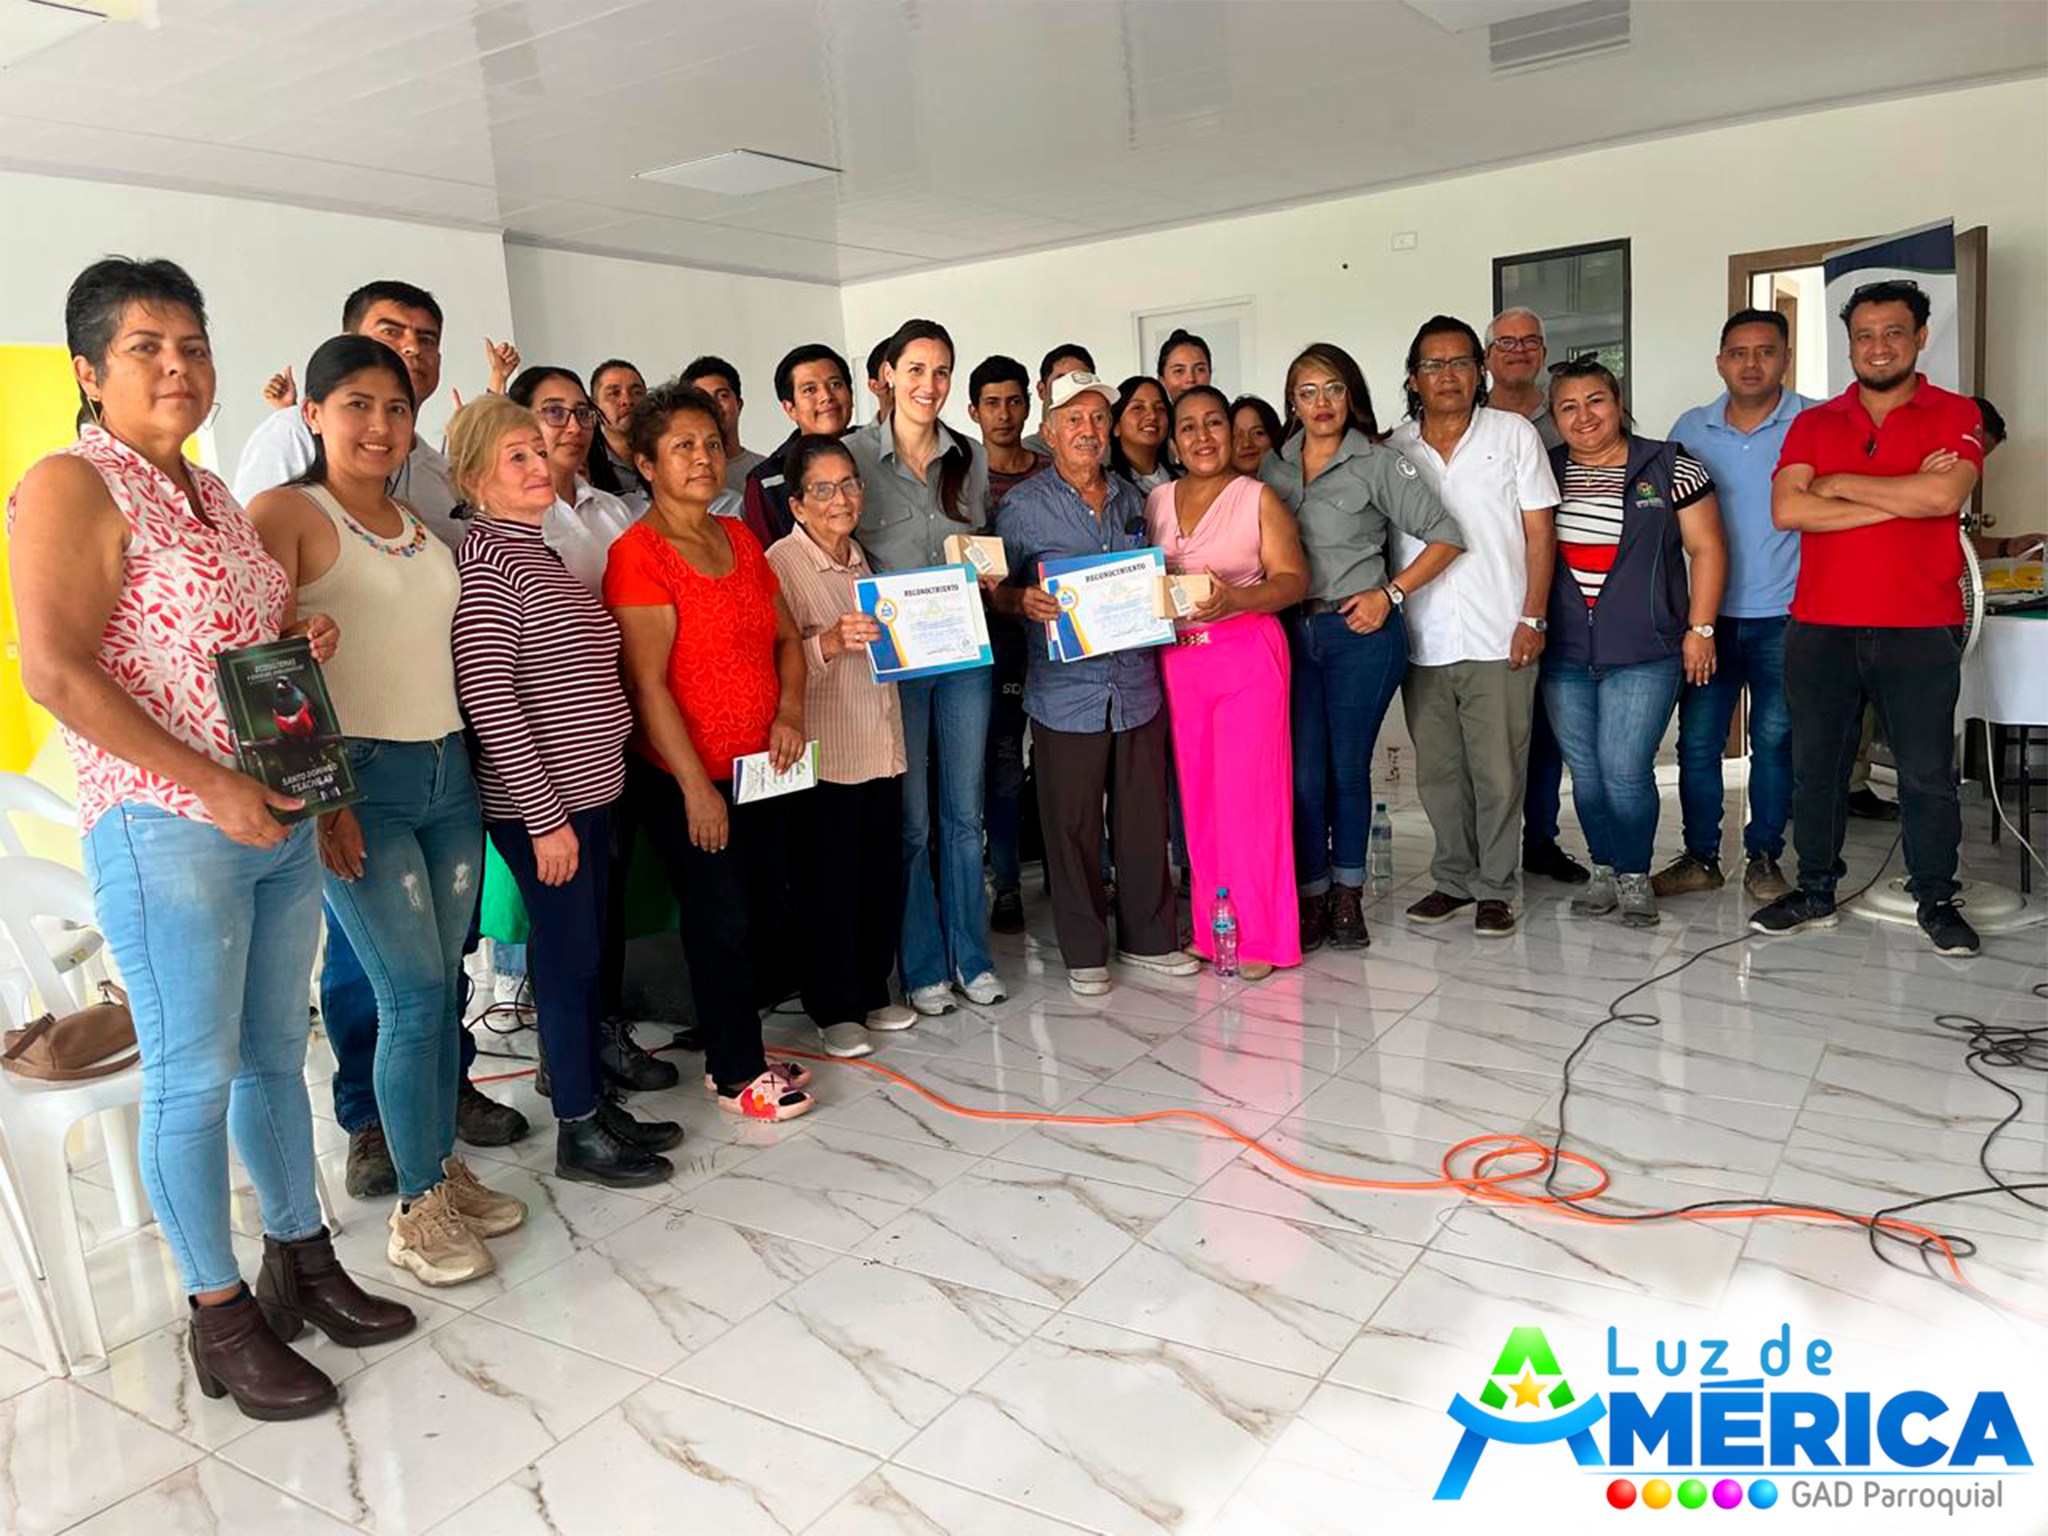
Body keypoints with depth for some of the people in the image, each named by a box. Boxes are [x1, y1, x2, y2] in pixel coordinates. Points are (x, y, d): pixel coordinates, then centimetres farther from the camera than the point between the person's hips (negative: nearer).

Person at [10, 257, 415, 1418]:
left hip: (280, 823, 8)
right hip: (165, 831, -7)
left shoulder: (214, 493, 14)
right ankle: (221, 1317, 18)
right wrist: (214, 787, -20)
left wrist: (305, 637, 3)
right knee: (194, 1080, 3)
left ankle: (304, 1264, 30)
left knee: (276, 1055, 15)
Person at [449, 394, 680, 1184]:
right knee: (568, 954, 0)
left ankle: (592, 1100, 28)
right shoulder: (484, 560, -13)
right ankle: (578, 1134, 13)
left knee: (586, 951, 15)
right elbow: (487, 699, -20)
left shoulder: (542, 554, 14)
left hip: (585, 789, 8)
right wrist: (544, 815, -20)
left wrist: (581, 803, 18)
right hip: (538, 802, -8)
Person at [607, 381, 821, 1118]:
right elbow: (647, 683, -17)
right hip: (683, 776, -7)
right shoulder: (638, 554, -13)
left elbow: (786, 638, 14)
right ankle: (737, 1074, 18)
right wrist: (695, 786, -18)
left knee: (763, 913, 13)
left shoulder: (740, 539, 10)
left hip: (762, 767, 7)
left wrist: (790, 712, -4)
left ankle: (734, 1049, 31)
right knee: (722, 922, 2)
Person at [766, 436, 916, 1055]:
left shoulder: (860, 558, 13)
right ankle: (835, 1009, 19)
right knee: (831, 882, 3)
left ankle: (872, 992, 30)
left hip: (880, 747, 7)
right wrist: (830, 643, -33)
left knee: (883, 876, 13)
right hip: (825, 753, -7)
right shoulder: (780, 562, -10)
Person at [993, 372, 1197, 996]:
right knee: (1072, 825, 3)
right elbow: (995, 589, 0)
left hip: (1136, 684, 4)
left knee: (1145, 817, 10)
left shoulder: (1130, 498, 12)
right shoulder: (1022, 506, -2)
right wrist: (1024, 602, -20)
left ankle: (1148, 937, 27)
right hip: (1065, 691, -4)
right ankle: (1084, 952, 18)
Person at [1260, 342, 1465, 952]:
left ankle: (1348, 896, 21)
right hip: (1292, 633, 3)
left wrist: (1389, 592, -8)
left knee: (1348, 769, 5)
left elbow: (1445, 537, -1)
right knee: (1304, 773, 1)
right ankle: (1311, 899, 15)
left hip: (1360, 633, -2)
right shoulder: (1274, 467, 10)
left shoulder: (1377, 464, -1)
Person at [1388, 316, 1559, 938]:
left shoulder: (1514, 434, 4)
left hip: (1498, 641, -2)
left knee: (1498, 772, 0)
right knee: (1437, 772, 10)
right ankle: (1452, 879, 25)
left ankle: (1494, 888, 13)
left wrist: (1532, 619, -6)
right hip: (1422, 645, 3)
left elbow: (1540, 532, 2)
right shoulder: (1393, 448, 8)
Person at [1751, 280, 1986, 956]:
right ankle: (1815, 893, 22)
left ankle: (1936, 900, 19)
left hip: (1920, 631, -2)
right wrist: (1902, 498, -10)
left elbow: (1944, 495, -16)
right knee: (1815, 766, 9)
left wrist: (1842, 483, -7)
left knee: (1928, 773, 5)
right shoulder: (1813, 424, 9)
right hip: (1820, 628, 2)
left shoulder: (1955, 415, 3)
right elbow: (1787, 509, -7)